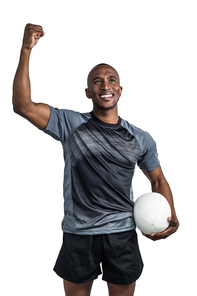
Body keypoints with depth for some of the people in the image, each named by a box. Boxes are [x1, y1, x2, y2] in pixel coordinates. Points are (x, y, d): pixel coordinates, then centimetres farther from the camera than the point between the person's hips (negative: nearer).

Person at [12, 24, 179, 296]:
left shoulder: (141, 139, 2)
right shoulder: (70, 124, -5)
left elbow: (158, 180, 13)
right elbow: (23, 106, -15)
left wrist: (171, 216, -4)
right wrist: (26, 50, -20)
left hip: (122, 234, 2)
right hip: (78, 233, -1)